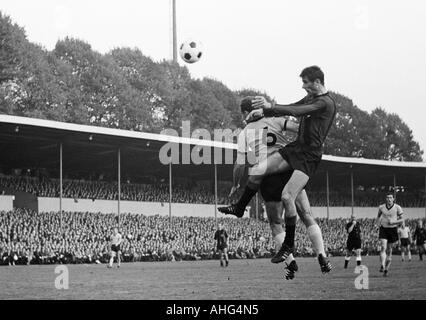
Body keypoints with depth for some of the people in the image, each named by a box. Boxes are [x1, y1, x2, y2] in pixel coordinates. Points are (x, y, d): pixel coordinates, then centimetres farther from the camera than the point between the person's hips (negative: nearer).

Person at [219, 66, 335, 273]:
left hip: (309, 157, -8)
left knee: (287, 196, -17)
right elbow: (292, 109, 21)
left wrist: (269, 107, -35)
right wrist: (264, 112, 10)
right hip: (295, 147, 8)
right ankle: (239, 208, 15)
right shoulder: (310, 98, 13)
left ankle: (289, 245, -2)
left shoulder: (325, 103, -16)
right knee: (256, 172, -6)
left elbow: (296, 111, -27)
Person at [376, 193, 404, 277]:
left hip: (393, 230, -1)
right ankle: (382, 266, -29)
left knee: (389, 251, 5)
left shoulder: (397, 208, -5)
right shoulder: (381, 207, 2)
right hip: (383, 229, 1)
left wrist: (393, 222, -17)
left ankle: (386, 270, 15)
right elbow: (379, 216, 20)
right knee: (383, 248, -18)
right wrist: (379, 224, 4)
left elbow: (402, 220, -1)